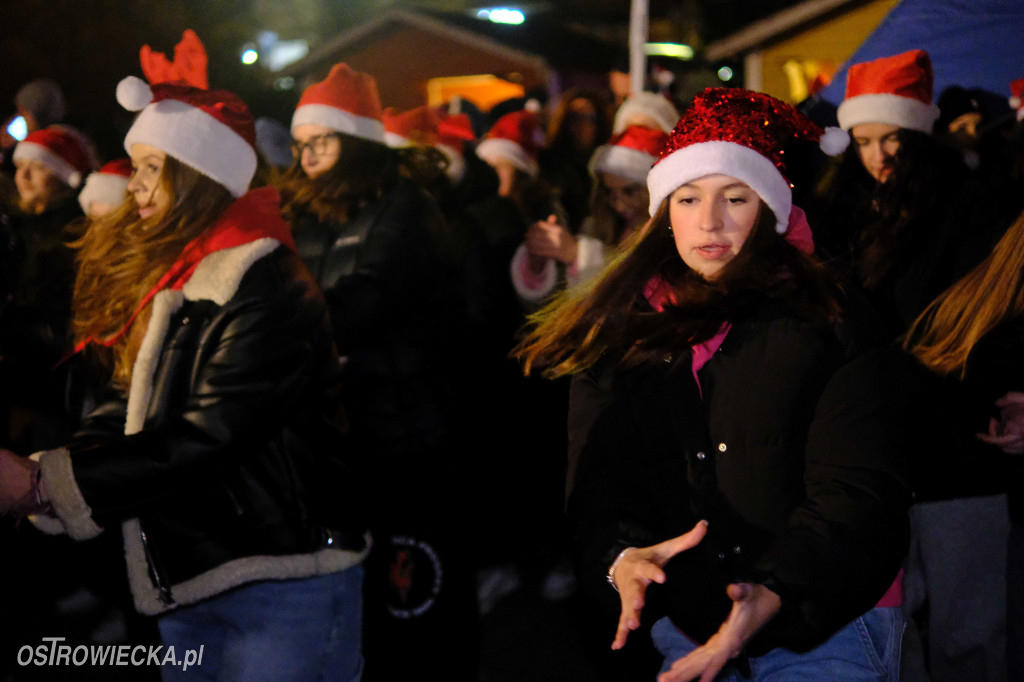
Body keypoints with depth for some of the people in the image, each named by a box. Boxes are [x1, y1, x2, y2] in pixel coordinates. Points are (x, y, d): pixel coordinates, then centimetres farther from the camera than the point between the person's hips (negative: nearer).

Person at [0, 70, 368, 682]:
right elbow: (128, 411, 7)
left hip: (283, 581, -8)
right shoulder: (167, 281, 9)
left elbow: (205, 436, -23)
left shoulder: (268, 288, -18)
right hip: (186, 584, 8)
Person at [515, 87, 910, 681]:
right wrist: (622, 557, -23)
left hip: (825, 627, -3)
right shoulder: (615, 336, 6)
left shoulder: (828, 328, -4)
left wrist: (772, 595, -28)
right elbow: (598, 482, -1)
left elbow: (857, 493, -12)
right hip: (683, 629, 3)